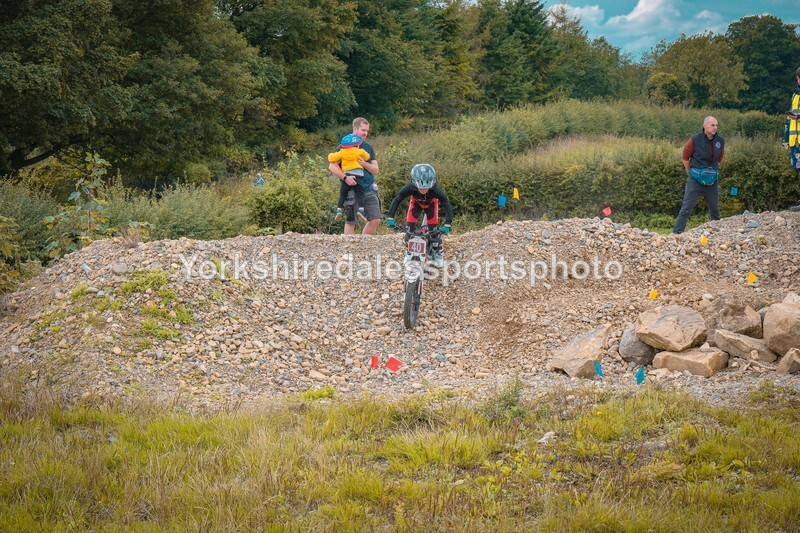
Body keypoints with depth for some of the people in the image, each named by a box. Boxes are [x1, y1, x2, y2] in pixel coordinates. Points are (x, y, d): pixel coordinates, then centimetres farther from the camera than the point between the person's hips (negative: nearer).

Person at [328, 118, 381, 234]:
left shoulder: (368, 148, 13)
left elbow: (376, 170, 8)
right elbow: (332, 166, -11)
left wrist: (364, 164, -11)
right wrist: (345, 177, -25)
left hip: (368, 189, 5)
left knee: (375, 219, -2)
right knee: (350, 222, 1)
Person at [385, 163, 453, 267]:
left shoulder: (436, 190, -42)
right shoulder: (409, 188, -40)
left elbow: (447, 205, -38)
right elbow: (397, 200, -29)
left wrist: (447, 224, -49)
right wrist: (390, 217, -38)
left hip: (431, 203, -1)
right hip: (416, 203, 1)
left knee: (433, 227, -12)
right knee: (409, 226, -14)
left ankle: (438, 253, 8)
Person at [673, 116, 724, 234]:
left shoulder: (720, 141, 1)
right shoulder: (695, 139, -11)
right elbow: (685, 157, 3)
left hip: (712, 180, 4)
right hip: (695, 180, -4)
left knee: (715, 209, 11)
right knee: (686, 208, -10)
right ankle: (676, 233, -11)